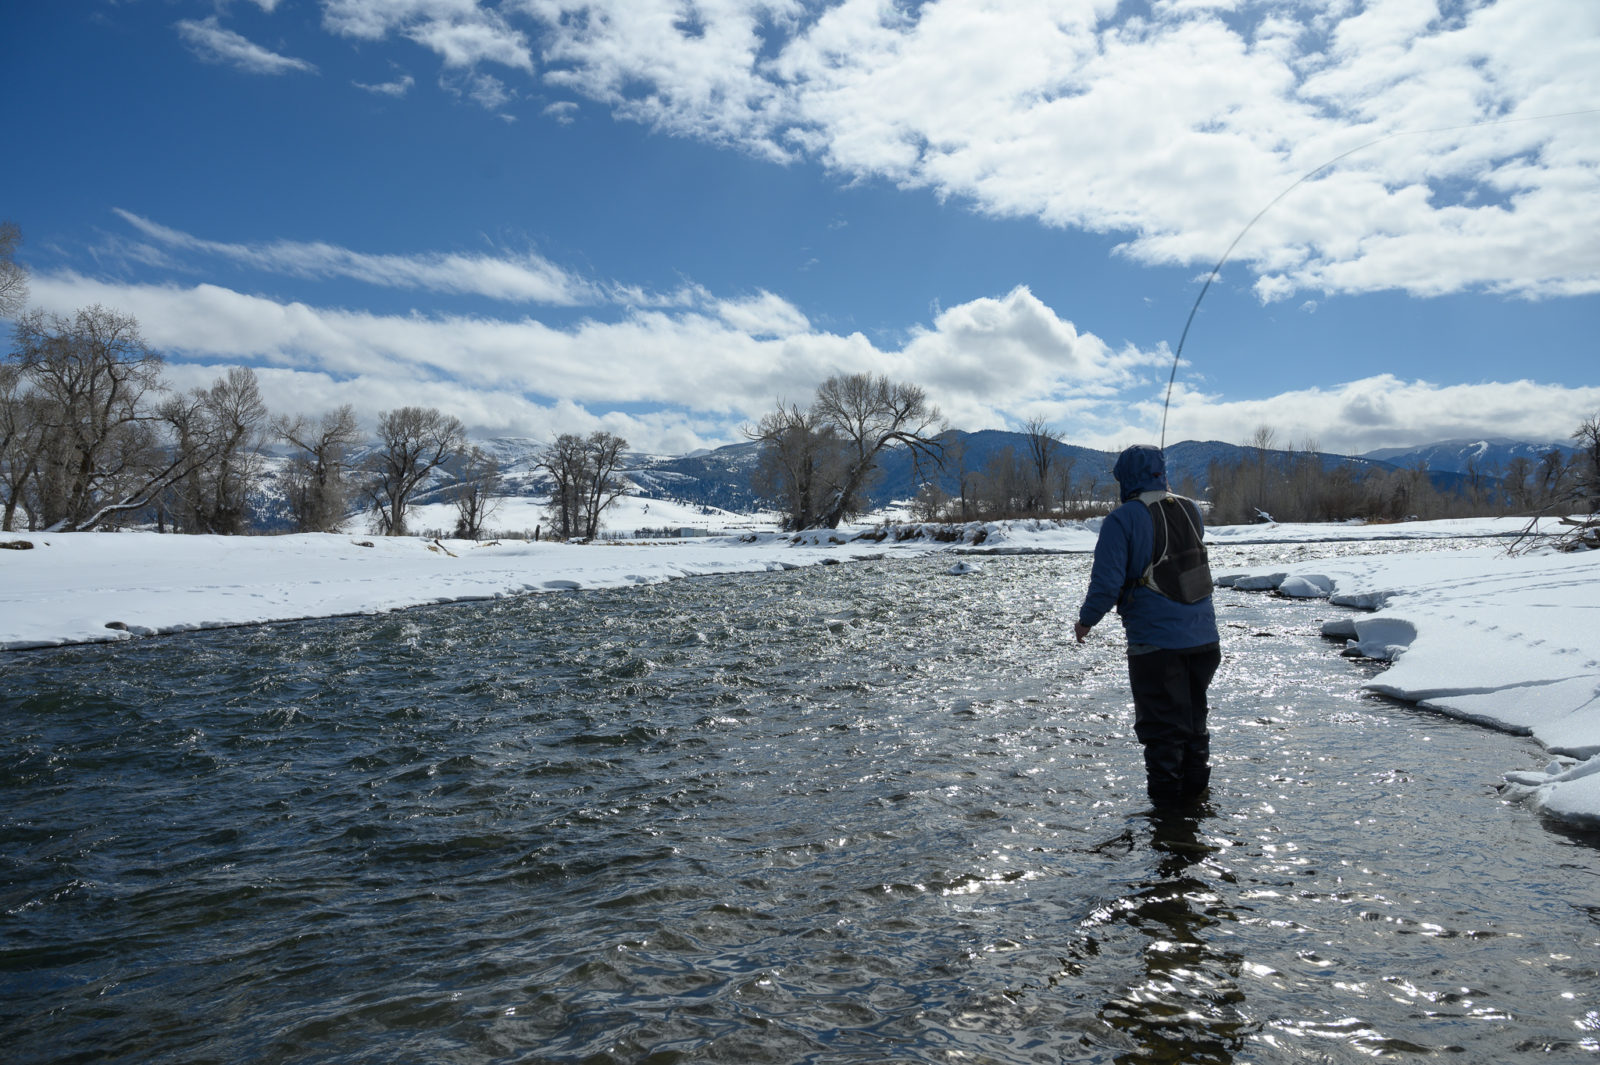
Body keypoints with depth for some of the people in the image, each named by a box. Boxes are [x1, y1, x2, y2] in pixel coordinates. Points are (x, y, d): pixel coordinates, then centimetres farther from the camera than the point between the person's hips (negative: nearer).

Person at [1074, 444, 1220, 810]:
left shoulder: (1122, 519, -13)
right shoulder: (1191, 510, 5)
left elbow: (1107, 584, -17)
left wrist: (1085, 620, 0)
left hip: (1155, 643, -6)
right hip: (1204, 638, 6)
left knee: (1162, 728, 6)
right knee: (1194, 722, 20)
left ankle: (1167, 801, 14)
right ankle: (1195, 794, 30)